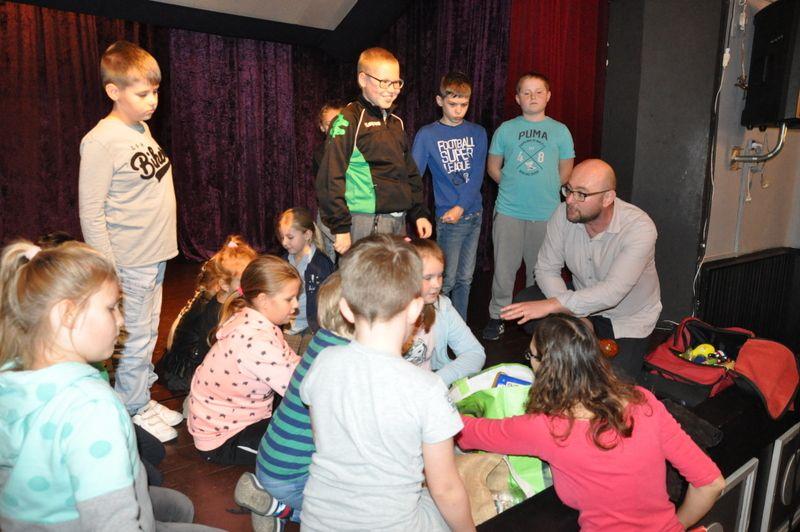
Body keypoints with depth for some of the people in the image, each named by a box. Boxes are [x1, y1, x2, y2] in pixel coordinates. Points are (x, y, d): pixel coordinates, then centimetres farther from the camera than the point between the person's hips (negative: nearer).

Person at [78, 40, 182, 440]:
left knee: (147, 336, 18)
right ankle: (134, 413, 22)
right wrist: (107, 271, -17)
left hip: (156, 256, 8)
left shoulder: (142, 128, 8)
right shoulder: (102, 140, -16)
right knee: (135, 340, 5)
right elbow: (90, 212, -16)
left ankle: (143, 401, 33)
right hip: (130, 263, -8)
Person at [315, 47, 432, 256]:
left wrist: (419, 213, 15)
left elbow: (410, 172, 22)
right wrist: (340, 227, -16)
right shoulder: (348, 121, -8)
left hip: (399, 221, 8)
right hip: (366, 222, -7)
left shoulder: (396, 123, 16)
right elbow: (330, 178, -13)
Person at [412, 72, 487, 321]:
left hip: (474, 213, 4)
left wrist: (461, 207, -14)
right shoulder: (427, 135, -3)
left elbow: (477, 175, -1)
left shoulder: (477, 133, 7)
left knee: (465, 279, 12)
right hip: (448, 217, -4)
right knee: (446, 280, -2)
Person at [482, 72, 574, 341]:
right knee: (504, 268, 3)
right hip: (509, 211, 0)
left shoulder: (560, 131, 6)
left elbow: (565, 172, 11)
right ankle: (497, 316, 18)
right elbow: (493, 167, 10)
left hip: (546, 213, 1)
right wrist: (513, 187, 3)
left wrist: (545, 191, 5)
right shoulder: (505, 129, 5)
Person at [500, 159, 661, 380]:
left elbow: (612, 292, -37)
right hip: (582, 303, 4)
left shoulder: (639, 228, -29)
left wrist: (551, 305, -43)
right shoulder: (564, 214, -16)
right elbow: (547, 269, -12)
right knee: (525, 301, -17)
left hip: (628, 320, -4)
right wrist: (571, 314, -27)